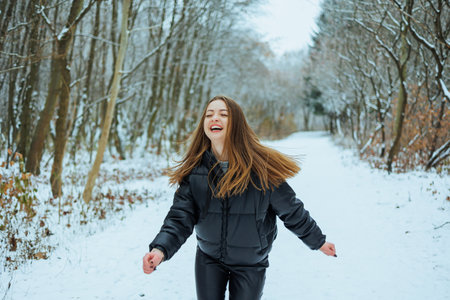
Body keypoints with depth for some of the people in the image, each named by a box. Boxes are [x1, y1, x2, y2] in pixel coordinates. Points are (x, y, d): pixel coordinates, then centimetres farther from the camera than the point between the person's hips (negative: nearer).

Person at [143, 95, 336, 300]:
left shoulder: (260, 167, -19)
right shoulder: (194, 169, -11)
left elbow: (291, 210, -7)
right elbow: (180, 217, -11)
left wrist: (317, 240, 3)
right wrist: (161, 249, -28)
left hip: (250, 264, -2)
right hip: (209, 260, 2)